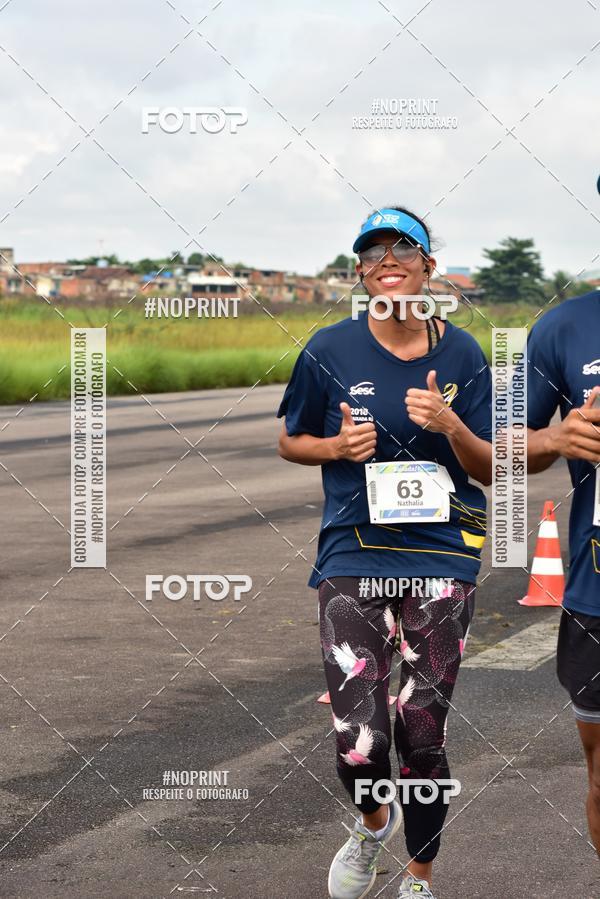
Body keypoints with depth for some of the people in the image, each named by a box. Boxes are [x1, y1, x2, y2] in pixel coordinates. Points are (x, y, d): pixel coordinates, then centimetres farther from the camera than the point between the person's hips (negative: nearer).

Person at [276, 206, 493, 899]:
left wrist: (452, 427, -16)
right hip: (353, 560, -1)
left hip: (441, 560, 1)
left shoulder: (461, 354, 2)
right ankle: (374, 821, 26)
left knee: (421, 738, 2)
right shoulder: (330, 351, -1)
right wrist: (338, 446, -10)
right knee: (359, 745, -11)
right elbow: (290, 441, 11)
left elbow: (490, 470, 4)